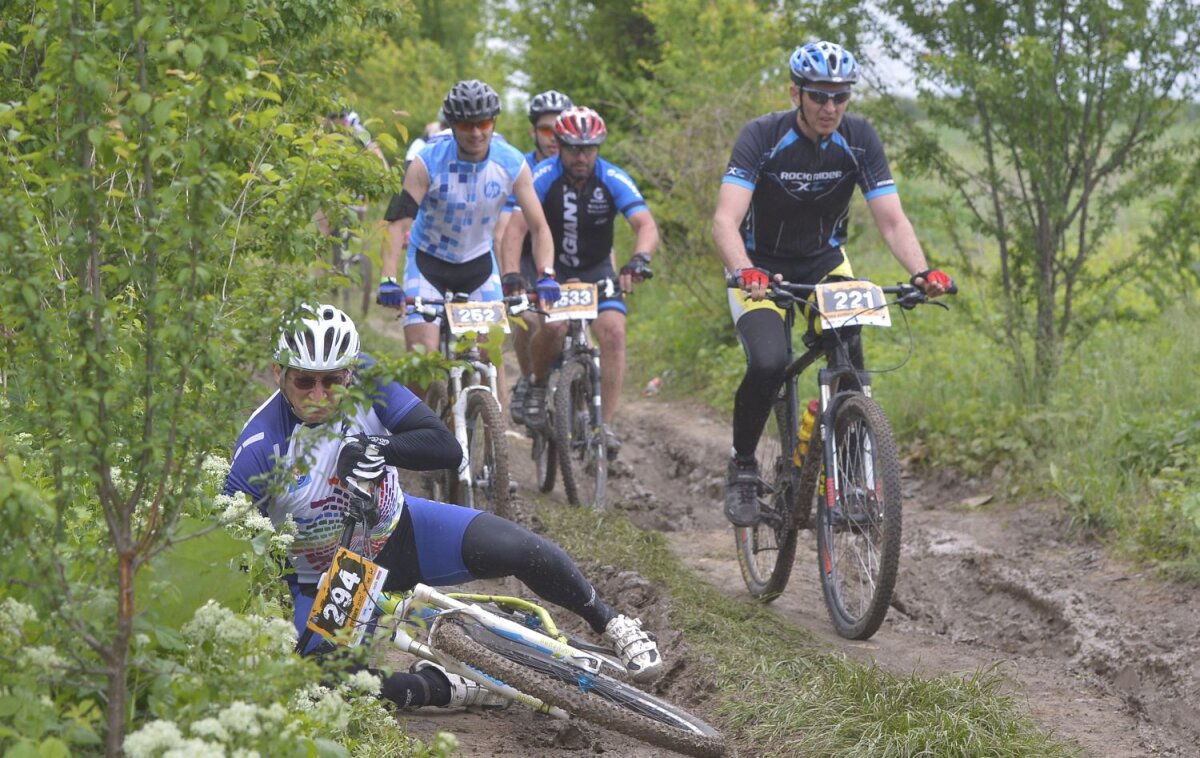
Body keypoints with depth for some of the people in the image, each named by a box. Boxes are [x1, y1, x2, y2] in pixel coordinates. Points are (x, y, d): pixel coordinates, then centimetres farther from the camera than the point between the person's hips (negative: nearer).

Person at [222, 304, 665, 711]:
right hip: (322, 581, -2)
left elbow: (446, 448, -23)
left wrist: (379, 447, -40)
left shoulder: (363, 381, -20)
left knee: (523, 551, -18)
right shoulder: (261, 447, -27)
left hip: (395, 532, 2)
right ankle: (446, 690, -3)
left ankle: (613, 625, 8)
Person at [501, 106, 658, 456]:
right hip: (551, 267, -1)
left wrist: (639, 259, -48)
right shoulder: (543, 177, -19)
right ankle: (537, 384, 3)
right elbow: (515, 228, -27)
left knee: (613, 330, -21)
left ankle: (606, 424, -17)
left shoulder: (613, 180, -17)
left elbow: (646, 224, -27)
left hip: (596, 269, 2)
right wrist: (510, 273, -43)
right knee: (554, 326, -29)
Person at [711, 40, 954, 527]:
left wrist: (921, 271, -38)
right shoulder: (761, 137, -24)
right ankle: (742, 468, -4)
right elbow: (725, 219, -35)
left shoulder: (859, 139, -15)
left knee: (851, 360, -21)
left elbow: (892, 219, -19)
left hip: (825, 262, 3)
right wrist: (745, 272, -54)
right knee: (768, 364, -27)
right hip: (760, 267, -3)